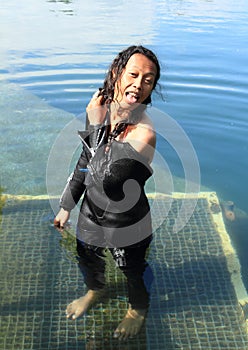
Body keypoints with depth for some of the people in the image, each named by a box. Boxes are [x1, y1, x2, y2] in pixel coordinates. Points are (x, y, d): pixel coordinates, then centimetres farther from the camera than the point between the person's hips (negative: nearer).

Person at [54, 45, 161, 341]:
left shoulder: (144, 133, -33)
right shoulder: (97, 106, -12)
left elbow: (107, 182, -34)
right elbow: (86, 159, 0)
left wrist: (109, 127, -33)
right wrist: (67, 205, 8)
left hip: (126, 220, -6)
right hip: (91, 209, 6)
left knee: (133, 269, 22)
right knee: (87, 257, 31)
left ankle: (138, 308, 56)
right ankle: (95, 290, 65)